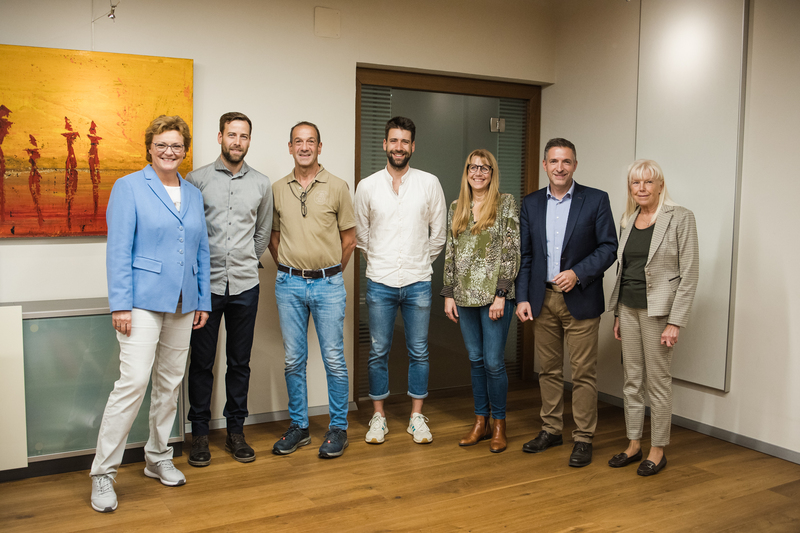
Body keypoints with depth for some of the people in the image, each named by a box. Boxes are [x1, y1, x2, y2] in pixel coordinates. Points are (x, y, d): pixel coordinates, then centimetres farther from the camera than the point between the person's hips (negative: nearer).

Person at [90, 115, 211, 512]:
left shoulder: (193, 194, 12)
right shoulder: (129, 187, -3)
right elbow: (118, 249, -8)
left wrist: (203, 301, 12)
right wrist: (120, 304, -14)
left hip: (182, 304, 6)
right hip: (143, 301, -6)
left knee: (171, 383, 12)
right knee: (134, 381, -13)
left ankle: (158, 459, 28)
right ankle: (103, 473, 0)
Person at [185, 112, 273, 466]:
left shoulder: (261, 184, 8)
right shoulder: (197, 179, 0)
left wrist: (245, 263, 13)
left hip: (245, 285, 2)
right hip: (206, 284, -2)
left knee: (240, 362, 9)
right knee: (202, 362, 5)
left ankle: (235, 431, 21)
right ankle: (200, 433, 18)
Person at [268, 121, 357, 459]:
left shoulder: (337, 187, 0)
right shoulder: (277, 190, 7)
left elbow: (349, 238, 4)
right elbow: (273, 235, 15)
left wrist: (330, 273, 6)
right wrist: (288, 269, 8)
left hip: (328, 284, -2)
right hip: (288, 284, 2)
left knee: (334, 358, 1)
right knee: (293, 360, 8)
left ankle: (338, 428, 14)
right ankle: (299, 426, 21)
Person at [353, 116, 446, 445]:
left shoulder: (429, 183, 1)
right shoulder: (367, 186, 1)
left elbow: (438, 233, 7)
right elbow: (360, 235, 10)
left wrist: (422, 263, 9)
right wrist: (377, 263, 11)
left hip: (418, 283, 0)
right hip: (380, 282, 0)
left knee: (419, 352, 7)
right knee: (378, 352, 6)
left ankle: (417, 417, 20)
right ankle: (379, 417, 19)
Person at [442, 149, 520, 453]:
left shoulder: (506, 203, -2)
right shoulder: (456, 208, 11)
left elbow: (511, 251, -7)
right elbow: (450, 253, 12)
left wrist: (501, 294, -13)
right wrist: (448, 294, 7)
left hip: (495, 295, -4)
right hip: (465, 296, 4)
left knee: (493, 362, -2)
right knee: (476, 360, 11)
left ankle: (499, 425, 14)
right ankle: (481, 422, 22)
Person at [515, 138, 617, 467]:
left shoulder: (596, 200, -2)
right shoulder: (531, 204, 8)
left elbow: (609, 246, -4)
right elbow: (524, 255, 9)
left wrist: (578, 273, -17)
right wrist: (522, 297, 1)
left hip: (580, 300, -3)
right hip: (542, 300, 4)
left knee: (583, 372, 1)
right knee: (549, 369, 13)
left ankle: (583, 438, 12)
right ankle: (551, 429, 26)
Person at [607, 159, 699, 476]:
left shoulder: (680, 218, -9)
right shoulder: (627, 221, 10)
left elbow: (689, 274, -11)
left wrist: (675, 322, -16)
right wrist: (617, 313, 13)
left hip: (658, 310, -6)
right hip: (629, 308, 6)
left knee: (657, 381, 2)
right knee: (632, 380, 11)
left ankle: (658, 450, 16)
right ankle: (634, 444, 23)